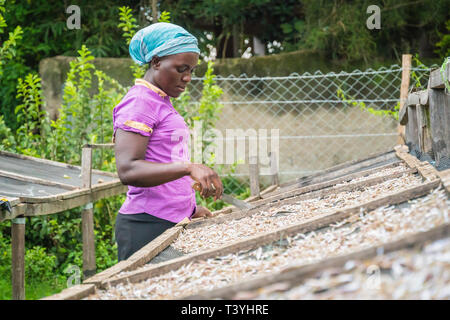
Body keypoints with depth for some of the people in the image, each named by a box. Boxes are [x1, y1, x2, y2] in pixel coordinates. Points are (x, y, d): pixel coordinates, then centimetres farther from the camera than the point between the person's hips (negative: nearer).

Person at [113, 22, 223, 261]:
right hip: (147, 227, -9)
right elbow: (127, 170, -23)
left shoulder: (161, 102, 18)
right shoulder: (139, 102, -11)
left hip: (172, 223, 9)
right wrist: (188, 167, -32)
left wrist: (190, 208, 17)